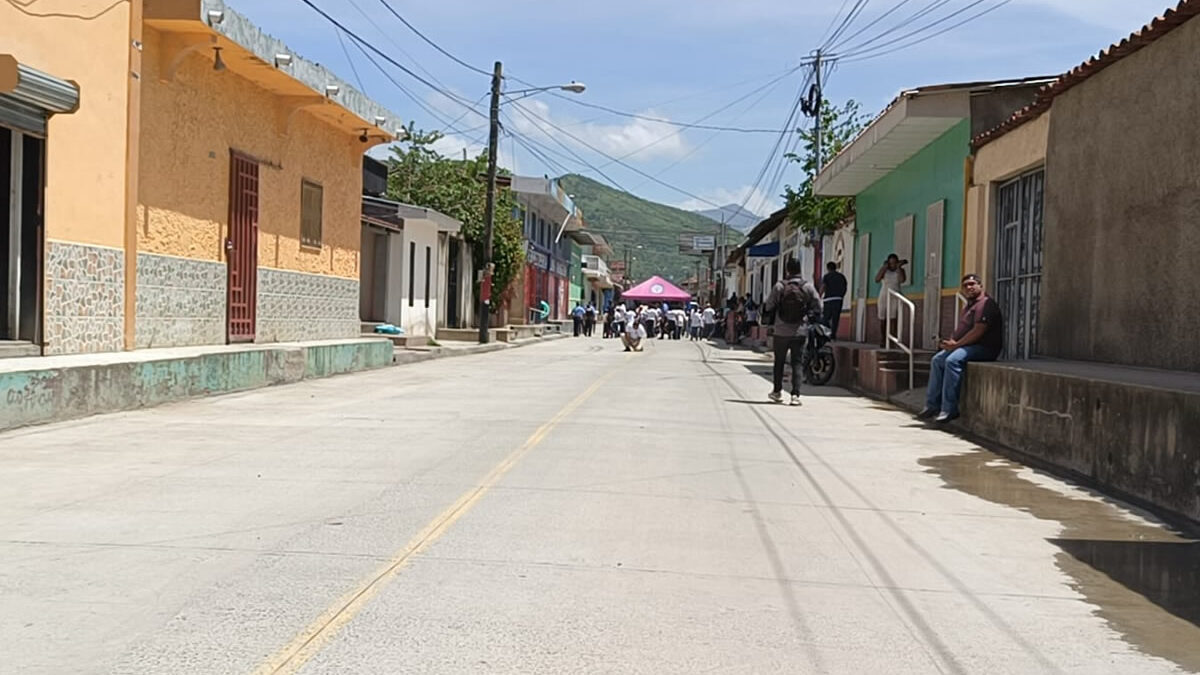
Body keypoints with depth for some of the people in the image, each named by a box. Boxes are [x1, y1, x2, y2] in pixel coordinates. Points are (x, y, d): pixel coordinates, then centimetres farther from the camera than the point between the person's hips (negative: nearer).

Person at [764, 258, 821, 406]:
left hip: (781, 331, 0)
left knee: (779, 361, 16)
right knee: (796, 363, 3)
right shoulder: (808, 286, -5)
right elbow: (817, 306, -1)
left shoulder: (779, 286, -7)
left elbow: (769, 306, -3)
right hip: (800, 331, 0)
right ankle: (795, 395, -6)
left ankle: (777, 391, 26)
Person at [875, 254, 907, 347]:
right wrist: (884, 267, -15)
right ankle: (883, 337, 25)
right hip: (884, 297, 1)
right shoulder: (884, 270, 2)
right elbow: (877, 280, -14)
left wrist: (899, 267, -12)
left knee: (893, 319, -16)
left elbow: (903, 280, -17)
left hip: (895, 298, -1)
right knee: (883, 320, 6)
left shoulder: (900, 271, 2)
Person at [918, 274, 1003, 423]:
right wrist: (951, 342, 1)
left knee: (952, 360, -31)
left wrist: (957, 344, -18)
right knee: (937, 360, 5)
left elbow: (978, 331, -22)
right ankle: (933, 405, 3)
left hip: (984, 348, -11)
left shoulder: (985, 304, -12)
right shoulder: (969, 306, 23)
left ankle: (950, 409, -30)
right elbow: (960, 330, 23)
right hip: (967, 346, 11)